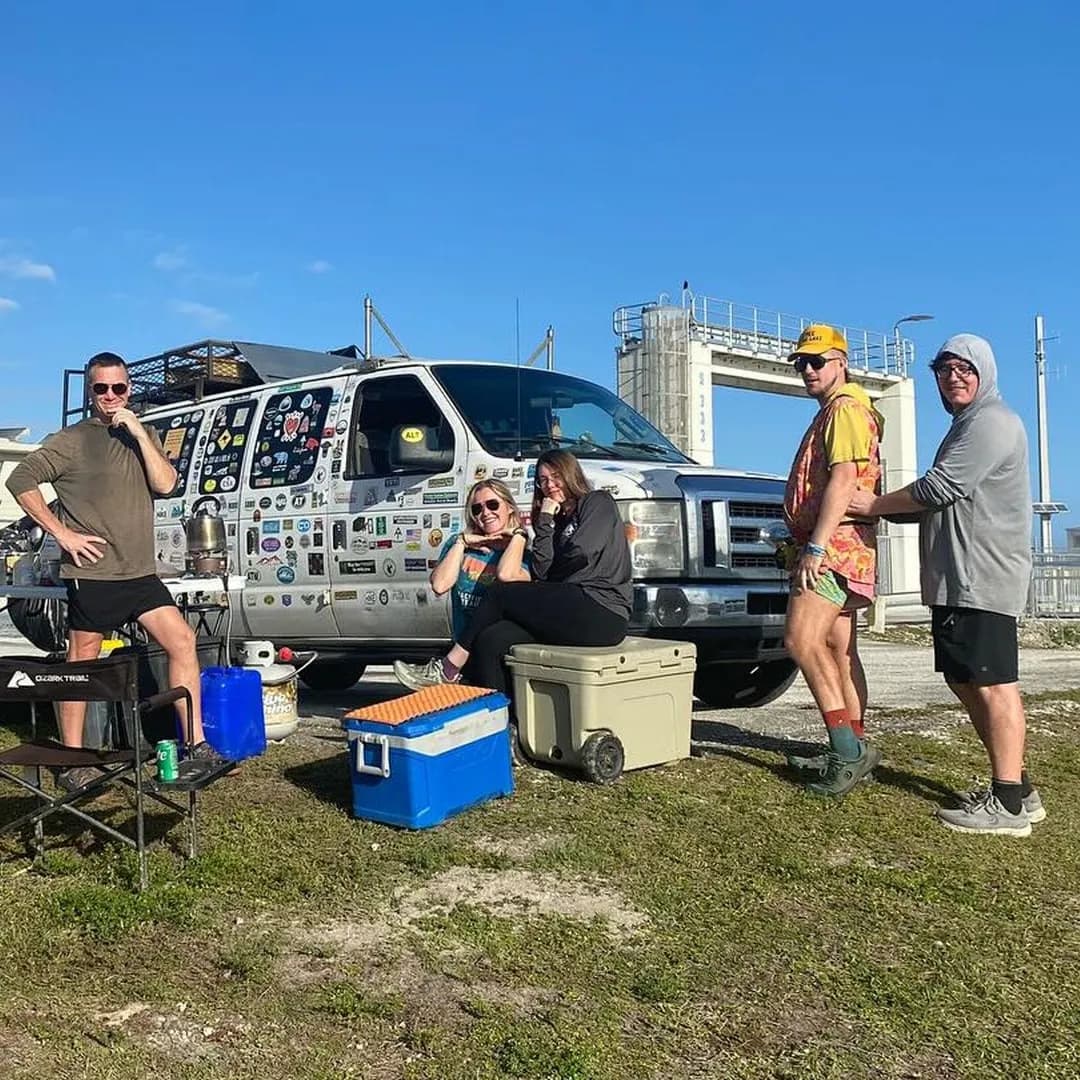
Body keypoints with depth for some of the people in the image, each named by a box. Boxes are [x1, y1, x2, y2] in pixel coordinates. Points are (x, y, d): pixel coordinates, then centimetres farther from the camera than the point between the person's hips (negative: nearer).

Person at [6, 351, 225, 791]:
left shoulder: (142, 436, 13)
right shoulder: (72, 440, -2)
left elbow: (165, 484, -1)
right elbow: (20, 480, -8)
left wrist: (139, 432, -10)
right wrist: (62, 533, -12)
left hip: (140, 572, 5)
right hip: (92, 574, -5)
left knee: (182, 641, -2)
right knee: (81, 664, 1)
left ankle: (197, 743, 4)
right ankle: (72, 764, 11)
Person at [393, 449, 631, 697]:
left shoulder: (598, 502, 6)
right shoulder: (559, 521, 27)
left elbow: (581, 552, -12)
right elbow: (541, 573, 10)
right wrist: (545, 521, 7)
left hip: (603, 613, -7)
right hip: (574, 613, 7)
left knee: (500, 592, -11)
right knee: (491, 640, -14)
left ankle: (451, 666, -3)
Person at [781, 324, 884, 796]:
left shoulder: (845, 408, -9)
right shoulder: (831, 413, 24)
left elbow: (843, 481, -21)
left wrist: (815, 546, -26)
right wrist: (804, 542, 22)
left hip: (835, 543, -11)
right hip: (834, 546, 11)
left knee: (801, 640, -21)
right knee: (838, 650, 11)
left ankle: (848, 751, -20)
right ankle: (853, 750, 17)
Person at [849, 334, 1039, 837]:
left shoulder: (993, 422, -8)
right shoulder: (966, 426, 25)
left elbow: (940, 487, -15)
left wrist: (875, 505, -4)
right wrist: (885, 511, 18)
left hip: (983, 578, -11)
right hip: (955, 580, 11)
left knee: (993, 683, -9)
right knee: (965, 681, 12)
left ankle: (1008, 803, -6)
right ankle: (1016, 786, 20)